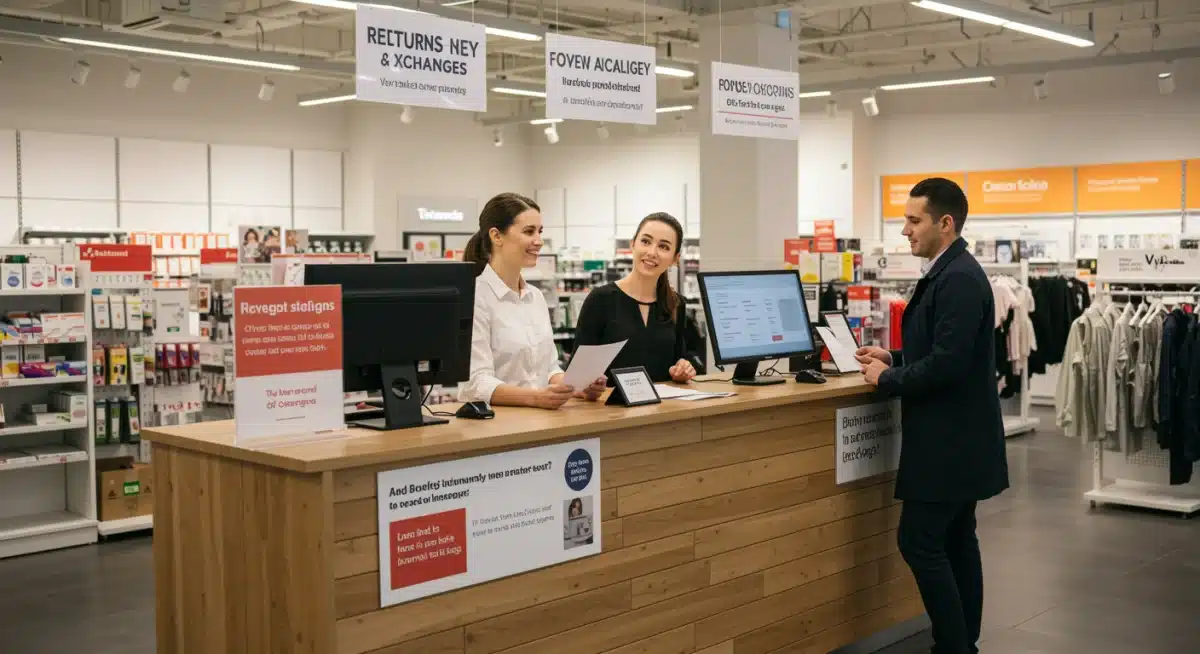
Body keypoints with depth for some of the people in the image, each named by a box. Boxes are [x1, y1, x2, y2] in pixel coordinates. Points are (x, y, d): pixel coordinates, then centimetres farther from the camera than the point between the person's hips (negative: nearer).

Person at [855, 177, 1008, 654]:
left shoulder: (959, 278, -19)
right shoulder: (949, 273, 13)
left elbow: (948, 362, -26)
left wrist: (888, 378, -13)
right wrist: (894, 359, 9)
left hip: (950, 438, -10)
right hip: (956, 435, 10)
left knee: (918, 542, -7)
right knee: (955, 542, 14)